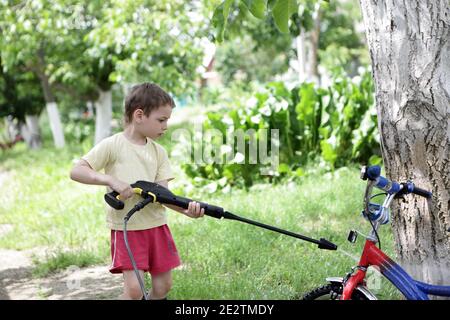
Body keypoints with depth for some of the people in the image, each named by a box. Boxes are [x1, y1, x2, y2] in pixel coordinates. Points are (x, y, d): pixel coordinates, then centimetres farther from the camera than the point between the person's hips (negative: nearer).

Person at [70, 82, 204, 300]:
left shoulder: (158, 151, 7)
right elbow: (76, 171, -12)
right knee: (134, 288, -12)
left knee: (163, 285, 8)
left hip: (156, 224, 5)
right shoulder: (112, 145, -8)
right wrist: (111, 180, -25)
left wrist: (186, 209, -18)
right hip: (126, 227, -5)